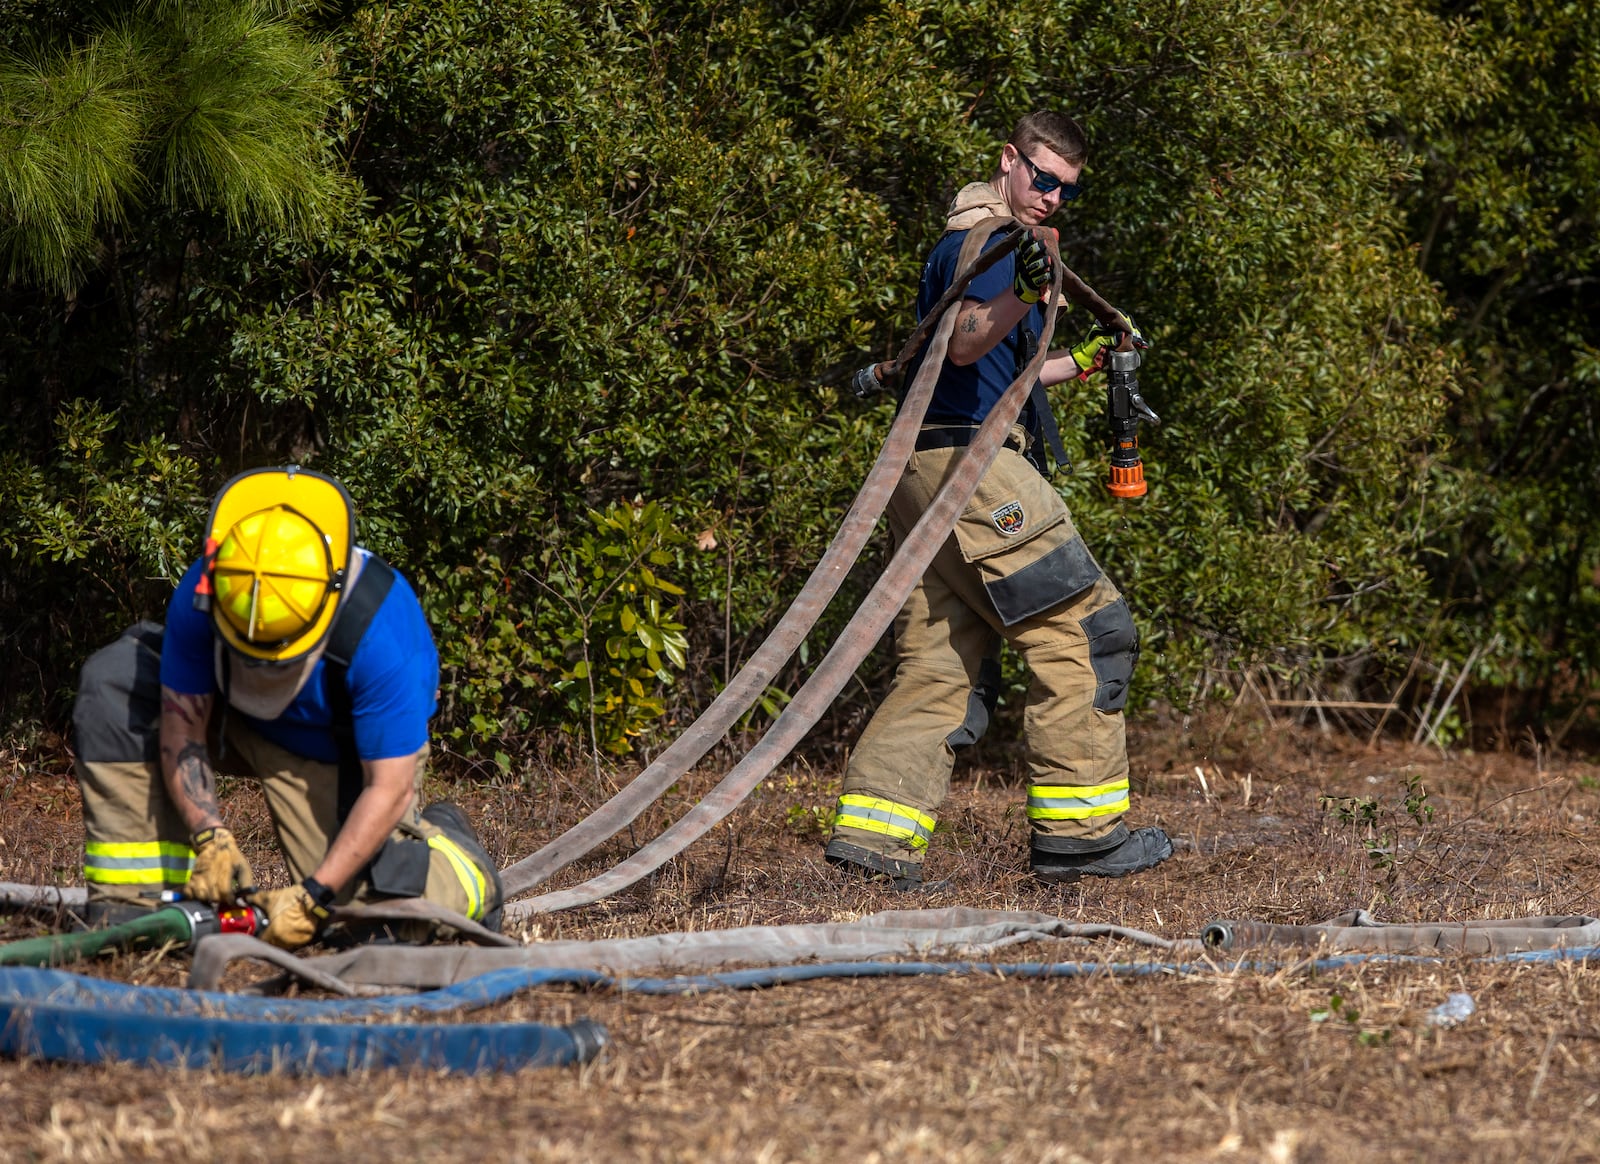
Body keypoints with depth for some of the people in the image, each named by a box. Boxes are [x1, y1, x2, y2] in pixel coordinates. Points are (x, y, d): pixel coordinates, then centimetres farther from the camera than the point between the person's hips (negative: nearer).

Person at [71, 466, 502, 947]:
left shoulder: (383, 632, -37)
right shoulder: (199, 597, -29)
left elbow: (388, 790, -31)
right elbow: (182, 730, -19)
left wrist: (314, 895, -34)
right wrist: (212, 837, -32)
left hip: (349, 756, -3)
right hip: (241, 722, 3)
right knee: (113, 682, -21)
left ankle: (448, 846, 17)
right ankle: (133, 897, -18)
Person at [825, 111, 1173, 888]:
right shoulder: (982, 238, -7)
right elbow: (967, 341, -26)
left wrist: (1081, 361, 37)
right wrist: (1018, 296, -43)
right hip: (973, 464, -10)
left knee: (941, 664, 6)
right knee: (1084, 633, -6)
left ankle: (872, 836, -3)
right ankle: (1079, 833, -5)